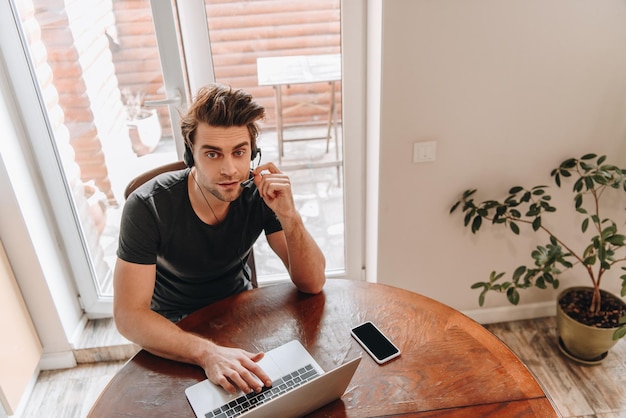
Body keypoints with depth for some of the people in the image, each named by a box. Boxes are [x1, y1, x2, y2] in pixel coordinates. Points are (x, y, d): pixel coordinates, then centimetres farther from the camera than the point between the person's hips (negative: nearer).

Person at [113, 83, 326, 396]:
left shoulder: (260, 193, -20)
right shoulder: (147, 206, -27)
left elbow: (312, 283, -19)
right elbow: (129, 314, -28)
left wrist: (288, 215, -37)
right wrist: (207, 352, -44)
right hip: (175, 327, -2)